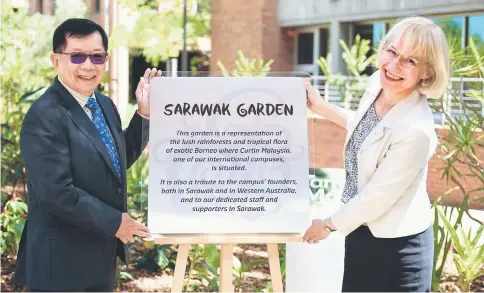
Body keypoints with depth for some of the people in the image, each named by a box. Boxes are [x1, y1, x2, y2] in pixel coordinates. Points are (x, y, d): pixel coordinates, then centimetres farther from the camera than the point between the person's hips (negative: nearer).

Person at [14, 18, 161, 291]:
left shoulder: (104, 104, 8)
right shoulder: (45, 116, -20)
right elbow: (57, 192, -25)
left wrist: (145, 114, 5)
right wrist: (114, 222, -18)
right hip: (63, 259, -8)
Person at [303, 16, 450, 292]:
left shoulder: (415, 129, -30)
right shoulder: (378, 83, -7)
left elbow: (376, 198, -21)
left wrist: (328, 225, -8)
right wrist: (321, 107, 13)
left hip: (395, 245, -8)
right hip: (361, 228, 8)